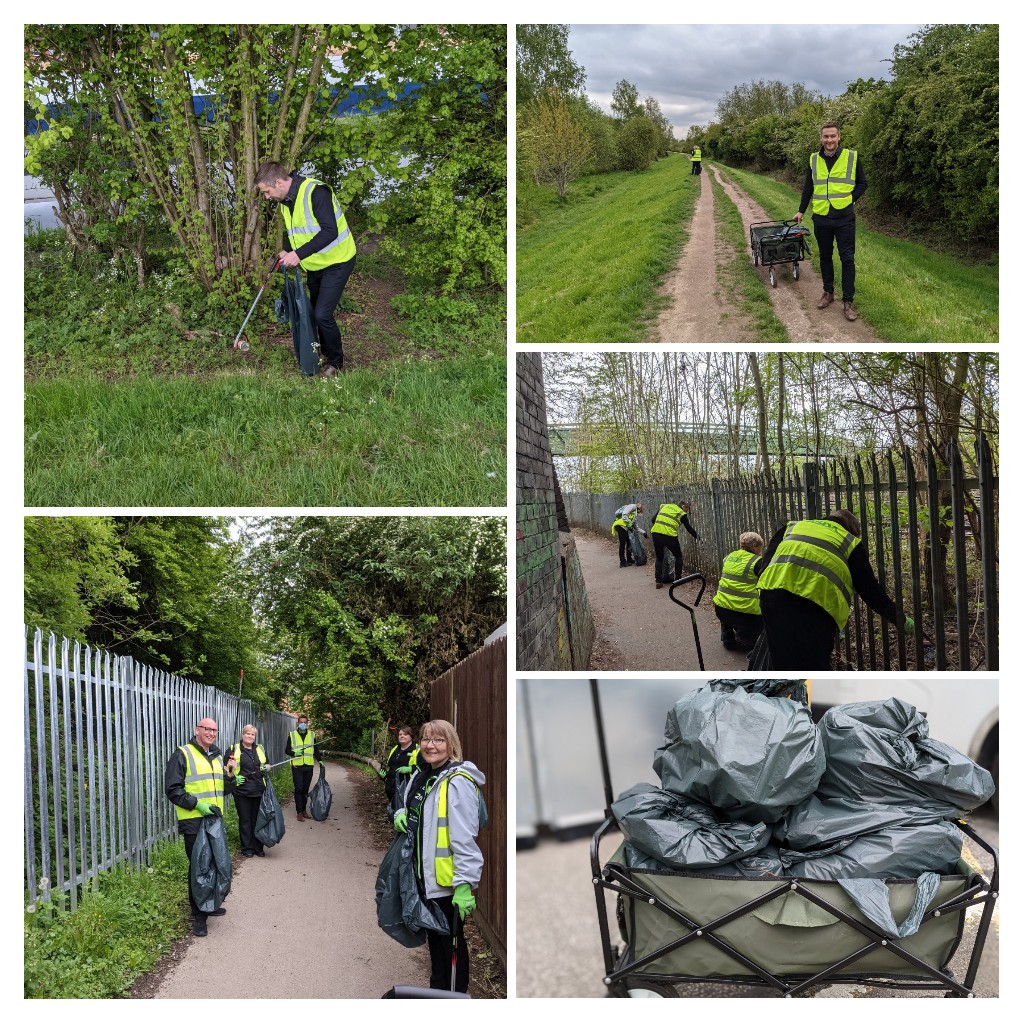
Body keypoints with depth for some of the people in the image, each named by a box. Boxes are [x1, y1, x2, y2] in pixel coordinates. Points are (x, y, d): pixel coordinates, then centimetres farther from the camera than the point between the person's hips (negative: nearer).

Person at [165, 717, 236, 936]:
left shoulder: (217, 757, 15)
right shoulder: (183, 755, -7)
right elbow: (173, 789, -12)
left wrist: (229, 773, 1)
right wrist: (197, 804, -20)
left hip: (215, 819, 7)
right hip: (193, 821, -7)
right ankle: (198, 916, 2)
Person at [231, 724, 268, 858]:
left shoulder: (260, 749, 14)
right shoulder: (234, 750, 1)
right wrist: (234, 777, -11)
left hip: (259, 791, 4)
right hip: (242, 791, -3)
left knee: (258, 819, 6)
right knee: (245, 820, 1)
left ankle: (258, 848, 14)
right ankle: (247, 848, 9)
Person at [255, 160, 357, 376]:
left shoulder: (316, 192, -27)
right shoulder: (286, 199, 2)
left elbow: (330, 232, -33)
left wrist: (299, 254, -36)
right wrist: (287, 251, 1)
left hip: (337, 261, -9)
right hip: (314, 265, 9)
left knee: (322, 314, -13)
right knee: (315, 312, 17)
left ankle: (335, 362, 6)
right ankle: (325, 353, 34)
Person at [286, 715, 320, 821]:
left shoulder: (312, 735, 12)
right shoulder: (292, 735, 4)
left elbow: (316, 750, 16)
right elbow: (287, 750, 2)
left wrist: (319, 760, 3)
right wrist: (294, 753, -17)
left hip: (308, 766, 3)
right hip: (297, 766, -3)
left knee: (305, 789, 8)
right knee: (298, 789, -7)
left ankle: (303, 809, 18)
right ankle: (299, 812, -4)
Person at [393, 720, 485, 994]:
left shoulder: (458, 783, -19)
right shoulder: (421, 778, 9)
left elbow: (465, 838, -23)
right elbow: (415, 815, 25)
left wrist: (465, 884, -25)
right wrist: (401, 815, 1)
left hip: (449, 881, -8)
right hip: (426, 878, 9)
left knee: (450, 941, 4)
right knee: (434, 939, 20)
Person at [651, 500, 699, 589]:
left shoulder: (664, 506, 22)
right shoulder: (682, 513, 9)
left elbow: (653, 520, 18)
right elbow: (689, 528, 9)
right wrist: (696, 536, 25)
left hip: (655, 533, 4)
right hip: (669, 535, -4)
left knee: (659, 557, 19)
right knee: (678, 556, 18)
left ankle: (658, 581, 10)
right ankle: (677, 579, 15)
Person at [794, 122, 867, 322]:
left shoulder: (852, 157, -4)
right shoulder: (814, 159, 3)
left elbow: (863, 183, 4)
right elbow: (808, 186, 14)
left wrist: (849, 199, -8)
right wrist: (801, 211, 14)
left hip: (845, 218, -3)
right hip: (821, 218, 3)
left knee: (847, 259, -1)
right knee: (825, 257, 13)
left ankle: (848, 302, 4)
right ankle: (828, 292, 30)